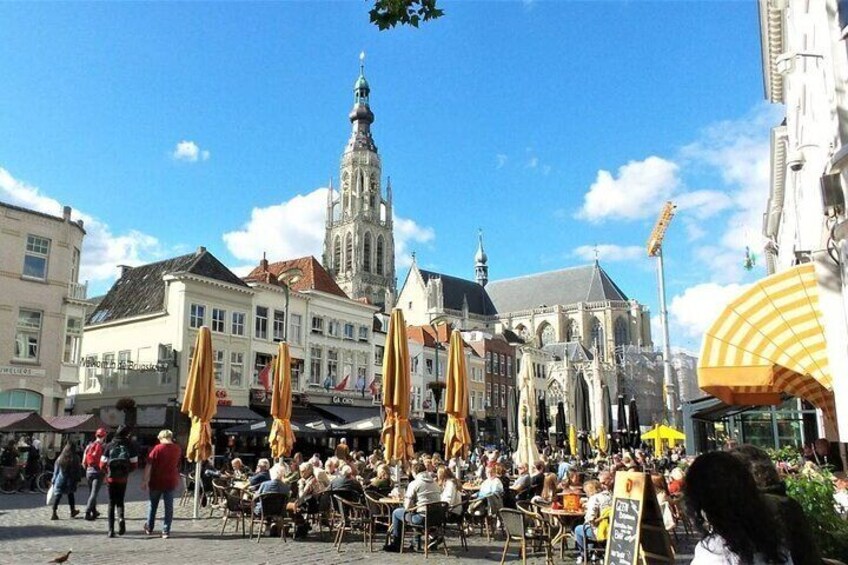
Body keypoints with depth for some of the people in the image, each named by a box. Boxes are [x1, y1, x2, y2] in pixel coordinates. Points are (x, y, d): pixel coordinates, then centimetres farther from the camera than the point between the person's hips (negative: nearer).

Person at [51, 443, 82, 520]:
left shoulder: (60, 459, 0)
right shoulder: (75, 459, -5)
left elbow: (55, 471, 5)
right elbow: (79, 471, -1)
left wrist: (53, 481, 12)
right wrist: (77, 479, 8)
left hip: (60, 480, 0)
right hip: (71, 480, 0)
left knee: (57, 496, 1)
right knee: (70, 495, 17)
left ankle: (54, 513, -8)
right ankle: (73, 511, 25)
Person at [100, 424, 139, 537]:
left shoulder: (109, 446, -2)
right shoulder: (130, 446, -3)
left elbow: (102, 464, -3)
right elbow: (134, 464, -3)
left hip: (111, 478, 0)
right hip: (123, 479, 0)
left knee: (111, 503, 10)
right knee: (120, 501, 15)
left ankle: (111, 530, 6)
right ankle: (121, 518, -14)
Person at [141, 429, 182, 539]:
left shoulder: (157, 449, -11)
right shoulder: (177, 449, 1)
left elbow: (149, 466, -11)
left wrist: (144, 480, -8)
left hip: (156, 482, -2)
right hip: (171, 482, 2)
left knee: (152, 505, 16)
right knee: (169, 507, 5)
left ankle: (149, 528, 28)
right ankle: (166, 531, 3)